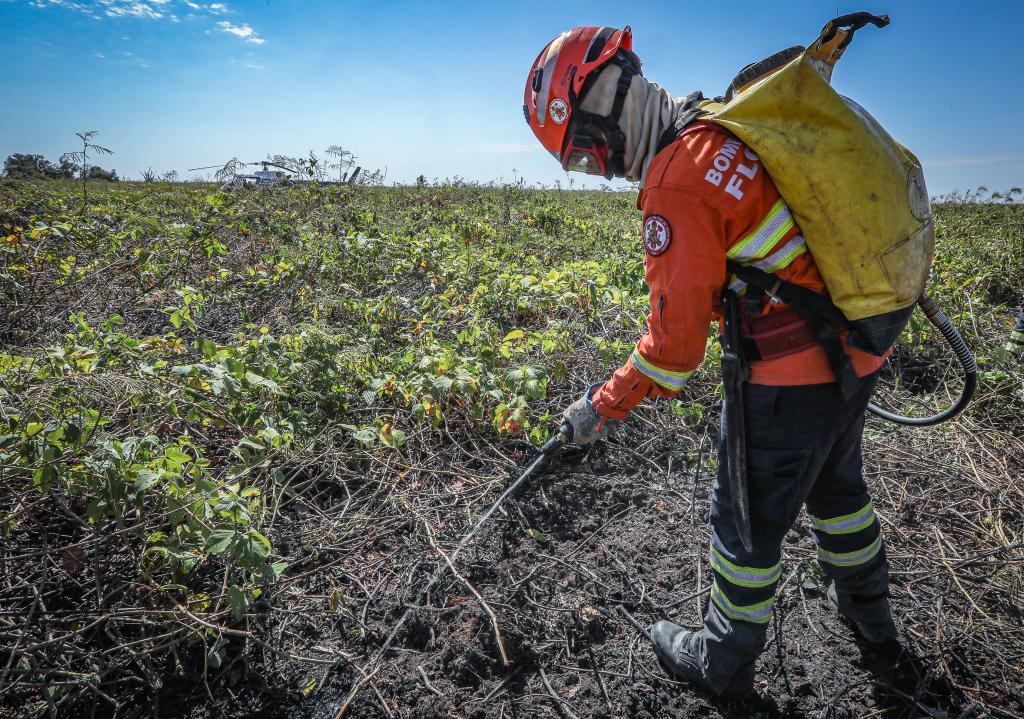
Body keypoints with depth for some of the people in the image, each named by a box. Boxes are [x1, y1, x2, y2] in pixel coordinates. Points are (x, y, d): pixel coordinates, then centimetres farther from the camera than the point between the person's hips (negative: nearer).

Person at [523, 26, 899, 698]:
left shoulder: (676, 182, -23)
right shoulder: (725, 120, 4)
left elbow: (677, 339, -21)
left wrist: (606, 404, -8)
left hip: (794, 375, -9)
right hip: (859, 346, 9)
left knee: (749, 517, 10)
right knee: (835, 482, 29)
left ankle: (725, 662, 32)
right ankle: (867, 607, 53)